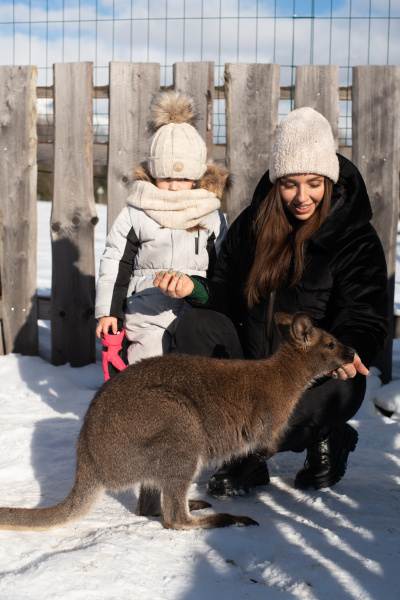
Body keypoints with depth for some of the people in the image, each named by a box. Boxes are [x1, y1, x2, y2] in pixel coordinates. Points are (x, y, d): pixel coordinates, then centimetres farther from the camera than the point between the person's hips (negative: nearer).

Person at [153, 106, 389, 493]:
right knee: (195, 327, -18)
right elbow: (229, 296, 7)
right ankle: (245, 460, -9)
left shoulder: (357, 240, -11)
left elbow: (366, 319, -16)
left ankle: (327, 437, 8)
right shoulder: (252, 224, 1)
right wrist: (195, 288, -15)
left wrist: (347, 350, -39)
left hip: (325, 376, -5)